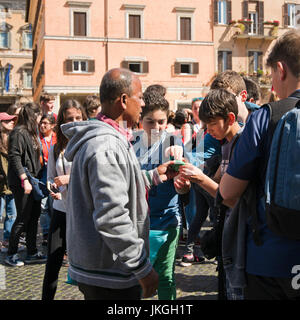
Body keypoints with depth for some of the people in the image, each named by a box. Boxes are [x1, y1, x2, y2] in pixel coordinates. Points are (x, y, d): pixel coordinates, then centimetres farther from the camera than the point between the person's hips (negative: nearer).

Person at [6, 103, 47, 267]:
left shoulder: (31, 132, 15)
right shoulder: (19, 133, -13)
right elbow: (15, 158, -19)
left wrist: (36, 177, 15)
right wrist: (24, 179, -23)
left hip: (32, 180, 9)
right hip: (21, 183, -9)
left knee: (34, 216, 11)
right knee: (23, 218, -3)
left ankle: (32, 253, 20)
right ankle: (11, 254, 11)